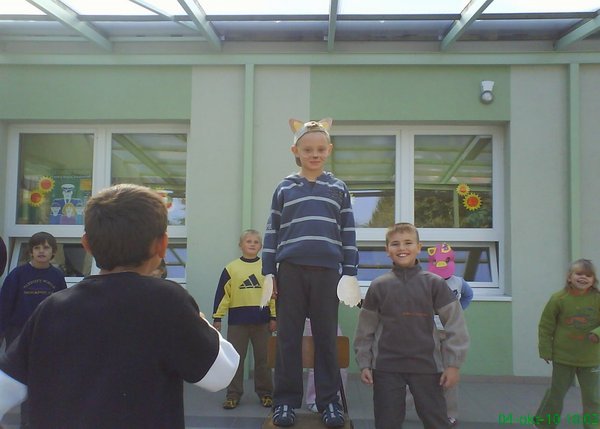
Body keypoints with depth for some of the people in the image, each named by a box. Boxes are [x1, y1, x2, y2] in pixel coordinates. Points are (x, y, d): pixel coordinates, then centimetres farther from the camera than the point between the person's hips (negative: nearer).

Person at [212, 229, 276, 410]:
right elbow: (222, 294, 2)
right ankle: (233, 394, 15)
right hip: (237, 320, 0)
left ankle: (265, 393, 21)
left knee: (263, 358, 9)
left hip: (262, 320, 0)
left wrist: (274, 317, -1)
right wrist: (217, 318, -1)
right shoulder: (231, 268, 1)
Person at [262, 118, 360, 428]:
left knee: (326, 337, 5)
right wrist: (268, 272, 3)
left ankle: (329, 401, 15)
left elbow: (348, 234, 9)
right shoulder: (285, 188, 8)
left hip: (327, 272, 0)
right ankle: (286, 401, 13)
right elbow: (272, 232, 9)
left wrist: (350, 273, 3)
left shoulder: (338, 189, 10)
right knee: (288, 337, 4)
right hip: (290, 270, 0)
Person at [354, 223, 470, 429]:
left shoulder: (434, 283, 0)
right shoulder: (378, 286, 3)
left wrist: (453, 364, -5)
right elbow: (365, 329, 7)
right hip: (386, 368, 1)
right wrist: (364, 364, 4)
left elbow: (455, 325, -1)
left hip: (427, 366, 0)